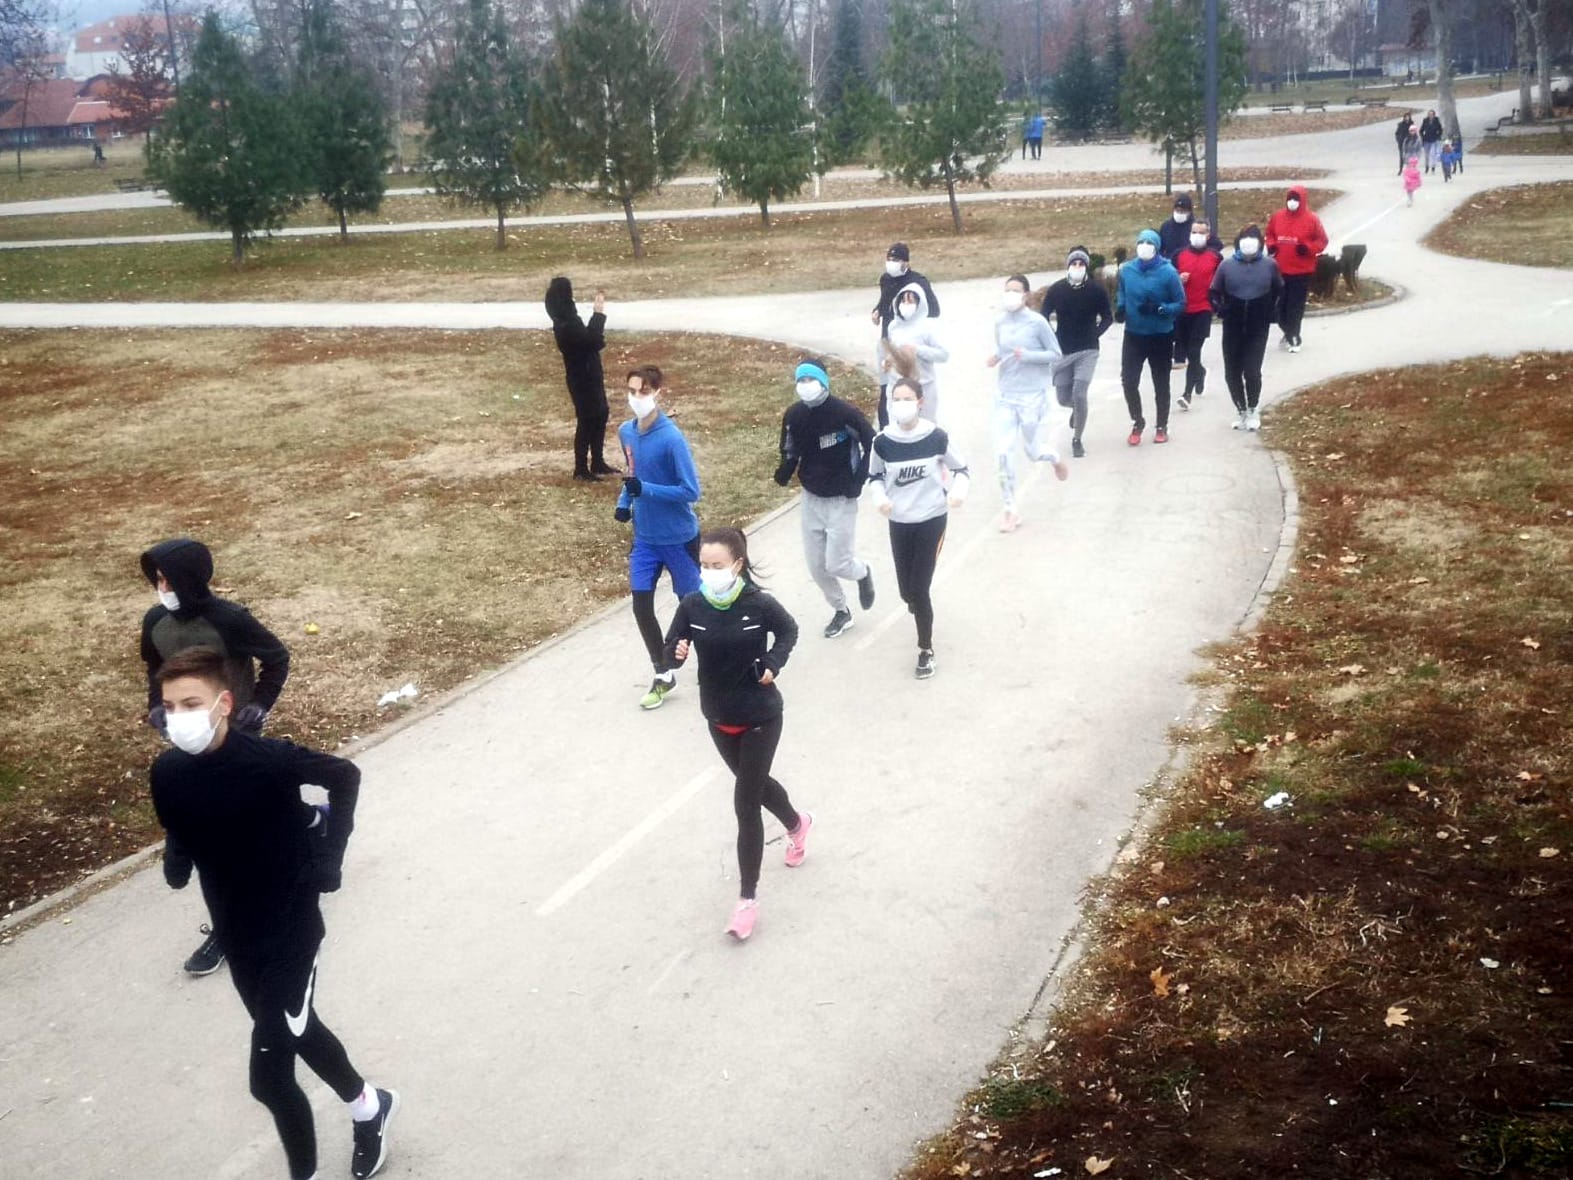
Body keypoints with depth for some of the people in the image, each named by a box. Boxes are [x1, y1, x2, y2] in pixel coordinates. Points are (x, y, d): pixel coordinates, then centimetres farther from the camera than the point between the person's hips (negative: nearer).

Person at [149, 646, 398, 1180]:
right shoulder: (166, 774, -10)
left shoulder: (270, 760, -25)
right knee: (295, 1030, 25)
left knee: (269, 1075, -7)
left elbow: (345, 775, -8)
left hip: (292, 926, -6)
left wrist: (330, 857, -8)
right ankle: (367, 1105, 51)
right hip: (236, 933, 6)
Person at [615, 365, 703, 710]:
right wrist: (624, 501, -1)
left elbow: (691, 491, -22)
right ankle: (664, 674, 17)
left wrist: (645, 489, -29)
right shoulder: (626, 432, -1)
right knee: (641, 606, 1)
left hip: (679, 538, -5)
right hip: (645, 538, 6)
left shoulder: (672, 438, -23)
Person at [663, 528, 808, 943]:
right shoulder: (691, 606, -13)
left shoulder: (760, 604, -19)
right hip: (719, 718, 5)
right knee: (754, 784, 25)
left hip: (761, 718, -5)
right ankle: (797, 823, 58)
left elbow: (788, 631, 1)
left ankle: (748, 898, 9)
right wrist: (677, 652, -30)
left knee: (745, 805, -4)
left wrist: (773, 663, -14)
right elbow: (671, 650, -7)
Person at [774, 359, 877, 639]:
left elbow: (873, 445, -10)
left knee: (836, 564, -5)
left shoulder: (845, 413, -19)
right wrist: (784, 472, -12)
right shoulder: (793, 415, -5)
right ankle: (841, 612, 32)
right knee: (816, 566, 9)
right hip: (811, 499, 5)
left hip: (841, 501, -5)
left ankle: (863, 572, 31)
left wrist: (857, 482, -14)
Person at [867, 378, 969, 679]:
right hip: (899, 523, 3)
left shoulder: (936, 437, -13)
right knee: (906, 591, 9)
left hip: (932, 520, -3)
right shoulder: (883, 442, -8)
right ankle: (924, 613, 47)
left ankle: (926, 650, 13)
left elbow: (960, 468, 0)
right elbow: (875, 476, 7)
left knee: (920, 589, -6)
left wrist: (958, 492, -20)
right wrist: (880, 498, -13)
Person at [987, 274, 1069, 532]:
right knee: (1003, 453, -5)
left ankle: (1056, 459, 46)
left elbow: (1056, 354, -6)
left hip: (1032, 396, -3)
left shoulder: (1037, 322, -11)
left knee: (1034, 452, 8)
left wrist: (1027, 356, -20)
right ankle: (1010, 511, 6)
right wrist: (996, 357, -5)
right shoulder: (1000, 323, 2)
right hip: (1005, 396, 3)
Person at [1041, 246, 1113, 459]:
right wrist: (1053, 339, -6)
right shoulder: (1056, 290, -5)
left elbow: (1108, 317, 6)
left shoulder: (1096, 290, -6)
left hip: (1087, 351, -2)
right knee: (1063, 398, 6)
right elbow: (1044, 318, 4)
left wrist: (1095, 334, -5)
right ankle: (1077, 409, 45)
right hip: (1062, 351, 2)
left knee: (1079, 395, -15)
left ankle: (1077, 440, 2)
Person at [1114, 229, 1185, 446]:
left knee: (1161, 383, 11)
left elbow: (1181, 304, -10)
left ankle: (1162, 427, 27)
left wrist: (1159, 309, -26)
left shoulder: (1168, 272, -14)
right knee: (1129, 381, -2)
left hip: (1161, 337, -2)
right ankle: (1137, 422, 21)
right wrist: (1120, 308, -6)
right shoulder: (1126, 270, -3)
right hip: (1133, 335, 2)